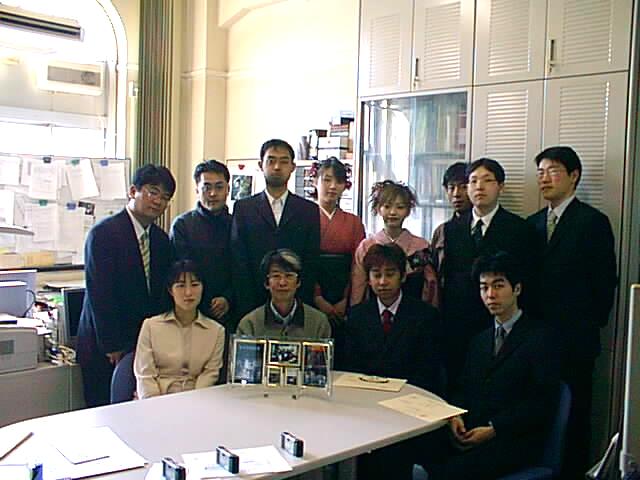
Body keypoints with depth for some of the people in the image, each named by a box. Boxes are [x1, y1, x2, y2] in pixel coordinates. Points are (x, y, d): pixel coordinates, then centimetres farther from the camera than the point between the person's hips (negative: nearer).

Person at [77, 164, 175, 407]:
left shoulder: (161, 239, 10)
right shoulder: (103, 233, -11)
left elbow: (161, 293, 10)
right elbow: (99, 294, -14)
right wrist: (113, 347, -14)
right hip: (105, 349, -5)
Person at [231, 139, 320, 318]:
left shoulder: (309, 210, 7)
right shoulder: (243, 208, 6)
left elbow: (311, 263, 4)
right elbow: (238, 263, 0)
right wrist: (246, 308, -7)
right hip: (253, 304, 0)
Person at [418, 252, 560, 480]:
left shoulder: (540, 339, 0)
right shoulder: (480, 340, 22)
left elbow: (542, 403, -8)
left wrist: (494, 429, -15)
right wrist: (455, 417, -4)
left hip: (515, 440, -5)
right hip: (470, 432, 5)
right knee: (420, 450, -23)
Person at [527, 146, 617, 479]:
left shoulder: (593, 222, -5)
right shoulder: (533, 223, 12)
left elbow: (604, 281, -5)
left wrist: (593, 324, -4)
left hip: (574, 339, -5)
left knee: (573, 414, 4)